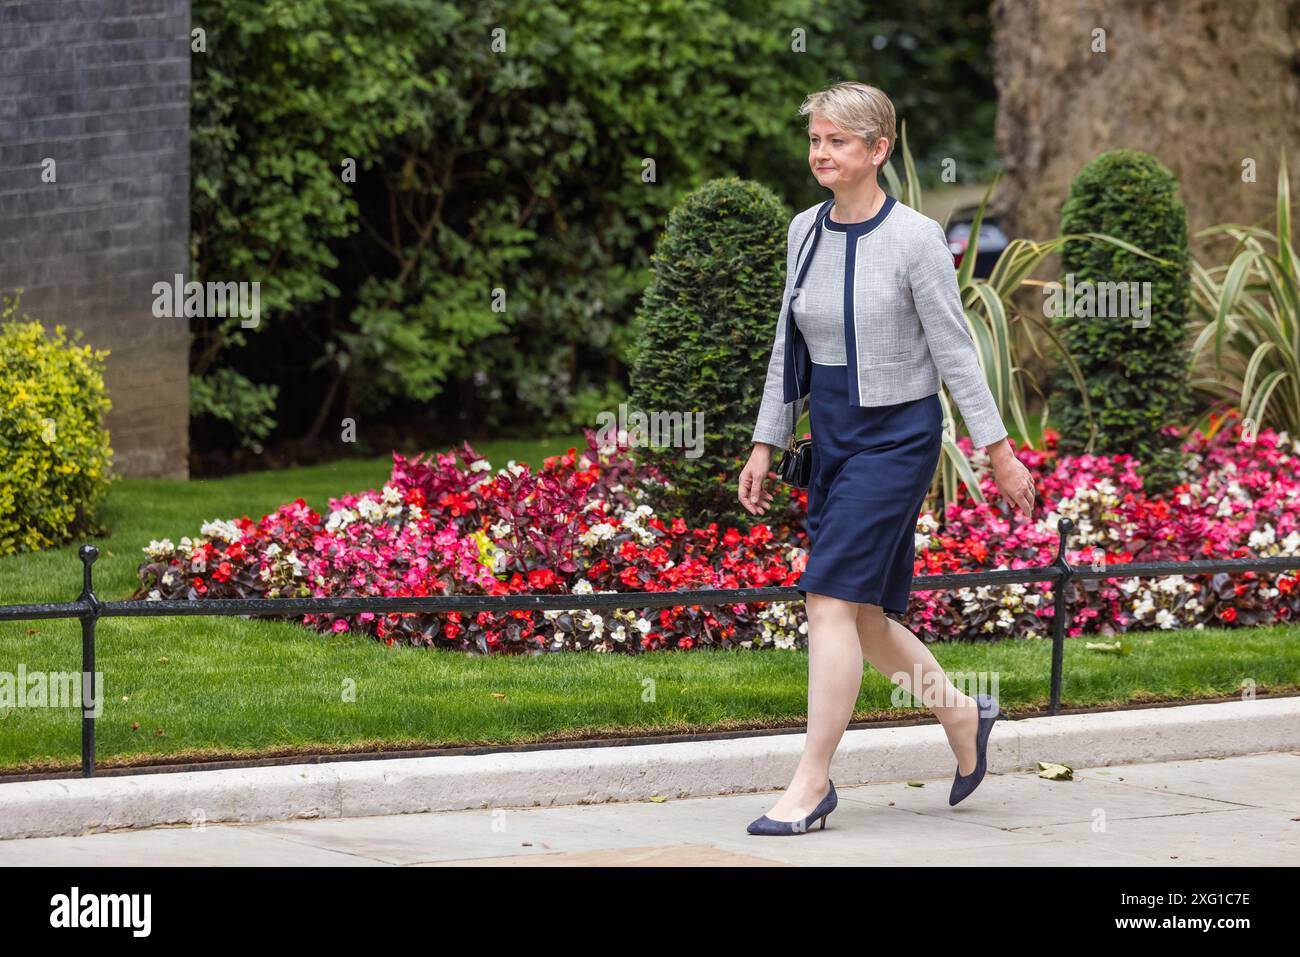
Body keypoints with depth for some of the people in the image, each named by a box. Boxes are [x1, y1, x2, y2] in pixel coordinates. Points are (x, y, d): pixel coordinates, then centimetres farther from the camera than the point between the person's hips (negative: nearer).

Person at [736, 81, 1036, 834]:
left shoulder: (915, 238, -12)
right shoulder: (805, 231, 6)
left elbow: (954, 349, -9)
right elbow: (791, 346, 14)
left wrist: (1000, 451, -8)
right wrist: (766, 445, 14)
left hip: (898, 434, -7)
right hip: (833, 434, 7)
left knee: (832, 598, -13)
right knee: (860, 615, 9)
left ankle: (812, 781, -8)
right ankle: (964, 717, 31)